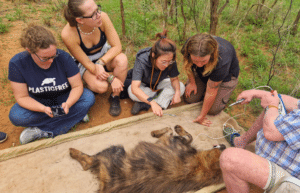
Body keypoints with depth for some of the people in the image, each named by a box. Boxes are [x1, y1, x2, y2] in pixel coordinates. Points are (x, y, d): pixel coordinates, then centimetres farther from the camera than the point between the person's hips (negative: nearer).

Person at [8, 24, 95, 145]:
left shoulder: (63, 57, -24)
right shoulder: (17, 63, -22)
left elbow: (77, 86, -17)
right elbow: (22, 97, -16)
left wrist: (68, 104, -36)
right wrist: (43, 109, -35)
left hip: (64, 99, 1)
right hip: (38, 103, 0)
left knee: (89, 98, -26)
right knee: (15, 116, -27)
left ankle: (41, 131, -21)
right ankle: (75, 114, -19)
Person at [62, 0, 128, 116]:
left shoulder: (102, 17, -27)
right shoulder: (68, 34, -32)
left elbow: (117, 46, -20)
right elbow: (87, 63, -23)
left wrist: (100, 63, -35)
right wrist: (111, 78, -30)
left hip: (106, 55, 3)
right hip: (85, 62, -2)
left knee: (122, 60, -32)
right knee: (101, 87, -31)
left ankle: (115, 97, -11)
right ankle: (90, 85, 9)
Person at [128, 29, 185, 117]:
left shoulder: (170, 61, -27)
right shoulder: (141, 61, -37)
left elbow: (174, 79, -13)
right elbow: (135, 88, -45)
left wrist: (177, 92, -36)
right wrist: (152, 102, -58)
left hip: (159, 84, 3)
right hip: (144, 85, -3)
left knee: (181, 87, -22)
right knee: (131, 92, -35)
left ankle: (144, 104, -25)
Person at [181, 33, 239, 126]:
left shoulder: (222, 61, -44)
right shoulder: (188, 46, -33)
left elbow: (211, 93, -33)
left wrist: (202, 116, -23)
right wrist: (192, 82, -3)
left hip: (226, 76, -4)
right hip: (201, 72, 4)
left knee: (213, 110, -10)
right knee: (189, 99, -6)